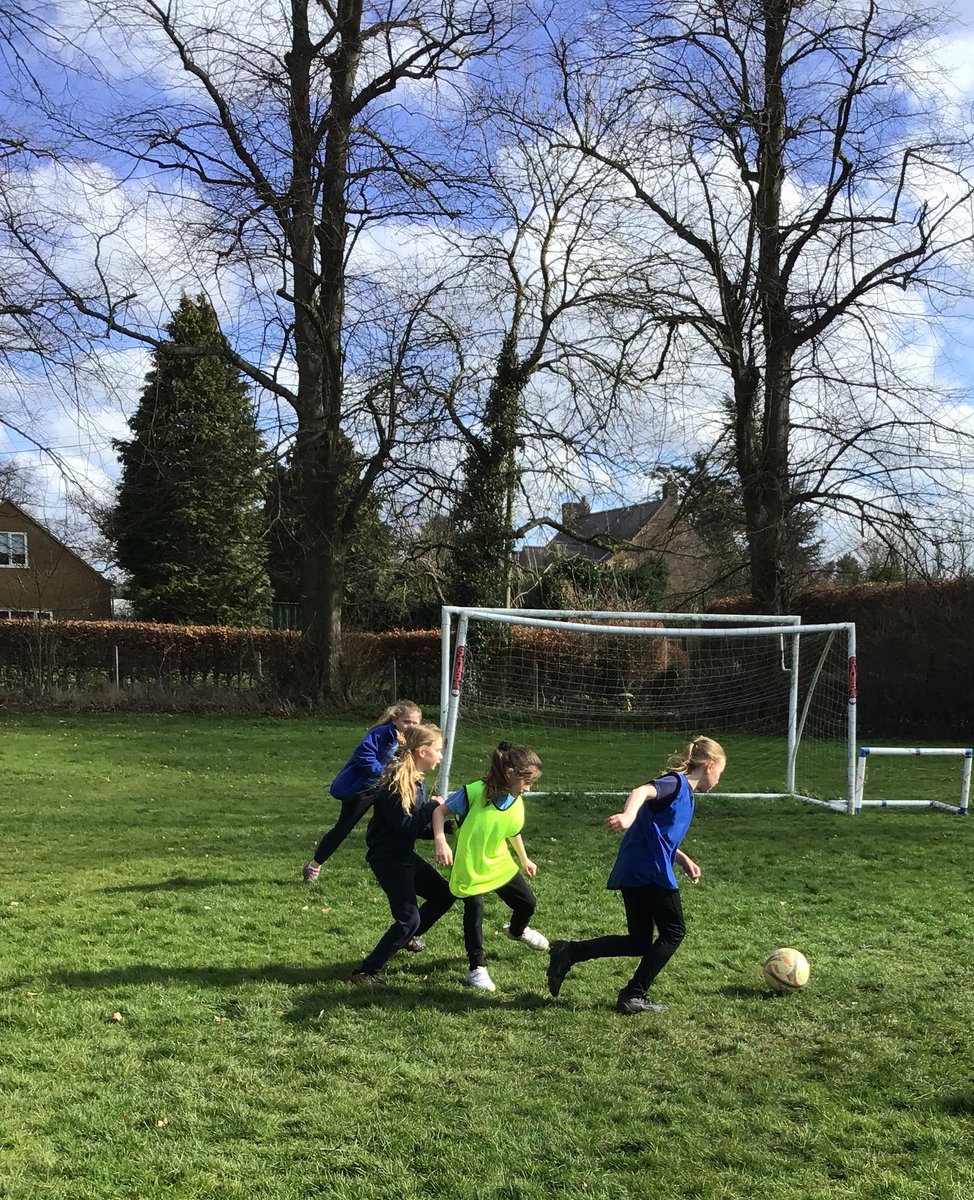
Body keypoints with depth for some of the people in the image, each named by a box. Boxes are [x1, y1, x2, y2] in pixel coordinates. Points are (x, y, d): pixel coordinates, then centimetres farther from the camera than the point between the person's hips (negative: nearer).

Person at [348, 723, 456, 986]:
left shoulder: (417, 781, 7)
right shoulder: (395, 782, -22)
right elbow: (403, 825, -25)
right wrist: (432, 807, -17)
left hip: (405, 855, 10)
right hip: (388, 858, -10)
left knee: (444, 895, 19)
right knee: (409, 919, -14)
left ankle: (409, 935, 42)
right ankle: (365, 973, -5)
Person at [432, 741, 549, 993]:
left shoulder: (517, 804, -8)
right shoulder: (474, 792, -28)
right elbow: (440, 811, -18)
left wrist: (525, 860, 24)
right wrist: (440, 842, -31)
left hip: (499, 864, 6)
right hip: (467, 867, -6)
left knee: (527, 904, 12)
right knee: (474, 912, -10)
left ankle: (517, 931, 49)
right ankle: (477, 968, 10)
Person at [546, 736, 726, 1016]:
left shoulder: (684, 792, 21)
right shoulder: (676, 783, -9)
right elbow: (642, 791, -30)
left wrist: (684, 860, 23)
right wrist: (628, 815, -49)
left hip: (632, 873, 10)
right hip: (650, 873, -9)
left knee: (639, 942, 12)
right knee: (673, 932, 5)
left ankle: (568, 953, 6)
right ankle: (634, 996, 8)